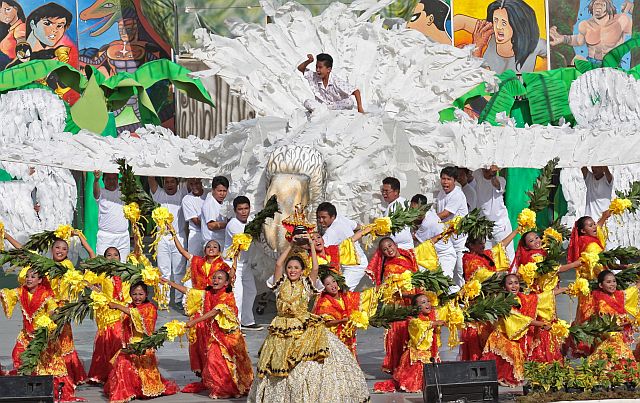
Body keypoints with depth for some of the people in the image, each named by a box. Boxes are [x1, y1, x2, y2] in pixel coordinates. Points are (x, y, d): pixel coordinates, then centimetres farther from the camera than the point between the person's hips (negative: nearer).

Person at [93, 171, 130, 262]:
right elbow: (96, 192, -18)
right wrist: (96, 179, -40)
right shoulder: (101, 193, 3)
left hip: (123, 237, 3)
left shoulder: (123, 191, 13)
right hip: (105, 236, -3)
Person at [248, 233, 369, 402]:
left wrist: (311, 245, -7)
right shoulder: (281, 284, 9)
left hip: (305, 327, -1)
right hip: (283, 329, 1)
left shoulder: (307, 284, 8)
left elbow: (315, 268, -7)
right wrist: (291, 245, -2)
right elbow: (278, 264, -4)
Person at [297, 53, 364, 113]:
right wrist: (309, 61, -23)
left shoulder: (337, 82, -23)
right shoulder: (314, 77, -9)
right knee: (307, 103, -22)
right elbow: (300, 68, -3)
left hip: (338, 105, -2)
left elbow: (356, 91, -25)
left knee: (349, 102, -33)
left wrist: (360, 107, -35)